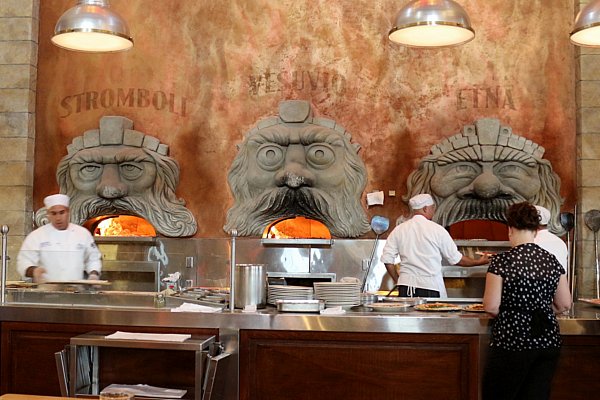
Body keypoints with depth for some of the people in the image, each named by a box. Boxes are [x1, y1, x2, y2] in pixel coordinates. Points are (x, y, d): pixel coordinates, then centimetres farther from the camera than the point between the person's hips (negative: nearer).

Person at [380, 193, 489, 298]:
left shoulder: (399, 229, 4)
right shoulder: (437, 230, -3)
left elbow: (387, 259, 3)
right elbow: (455, 259, 4)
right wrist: (478, 262, 20)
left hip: (406, 288, 3)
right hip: (430, 287, -3)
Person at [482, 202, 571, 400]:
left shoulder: (501, 261, -11)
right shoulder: (552, 261, 3)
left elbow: (491, 306, -12)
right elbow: (564, 305, 8)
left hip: (512, 342, -5)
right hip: (548, 342, 5)